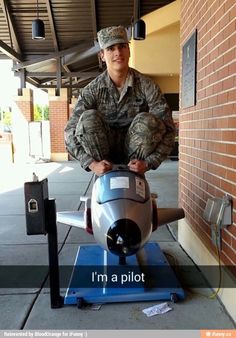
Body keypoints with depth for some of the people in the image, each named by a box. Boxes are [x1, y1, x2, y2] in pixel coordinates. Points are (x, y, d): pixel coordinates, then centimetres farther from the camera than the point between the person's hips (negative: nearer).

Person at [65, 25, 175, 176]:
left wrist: (148, 163, -26)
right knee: (88, 118, -25)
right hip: (103, 153, 1)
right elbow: (70, 133, -13)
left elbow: (167, 129, -13)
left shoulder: (147, 86, -10)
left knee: (147, 120, -27)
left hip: (135, 153, 0)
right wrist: (92, 163, -27)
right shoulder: (92, 90, -8)